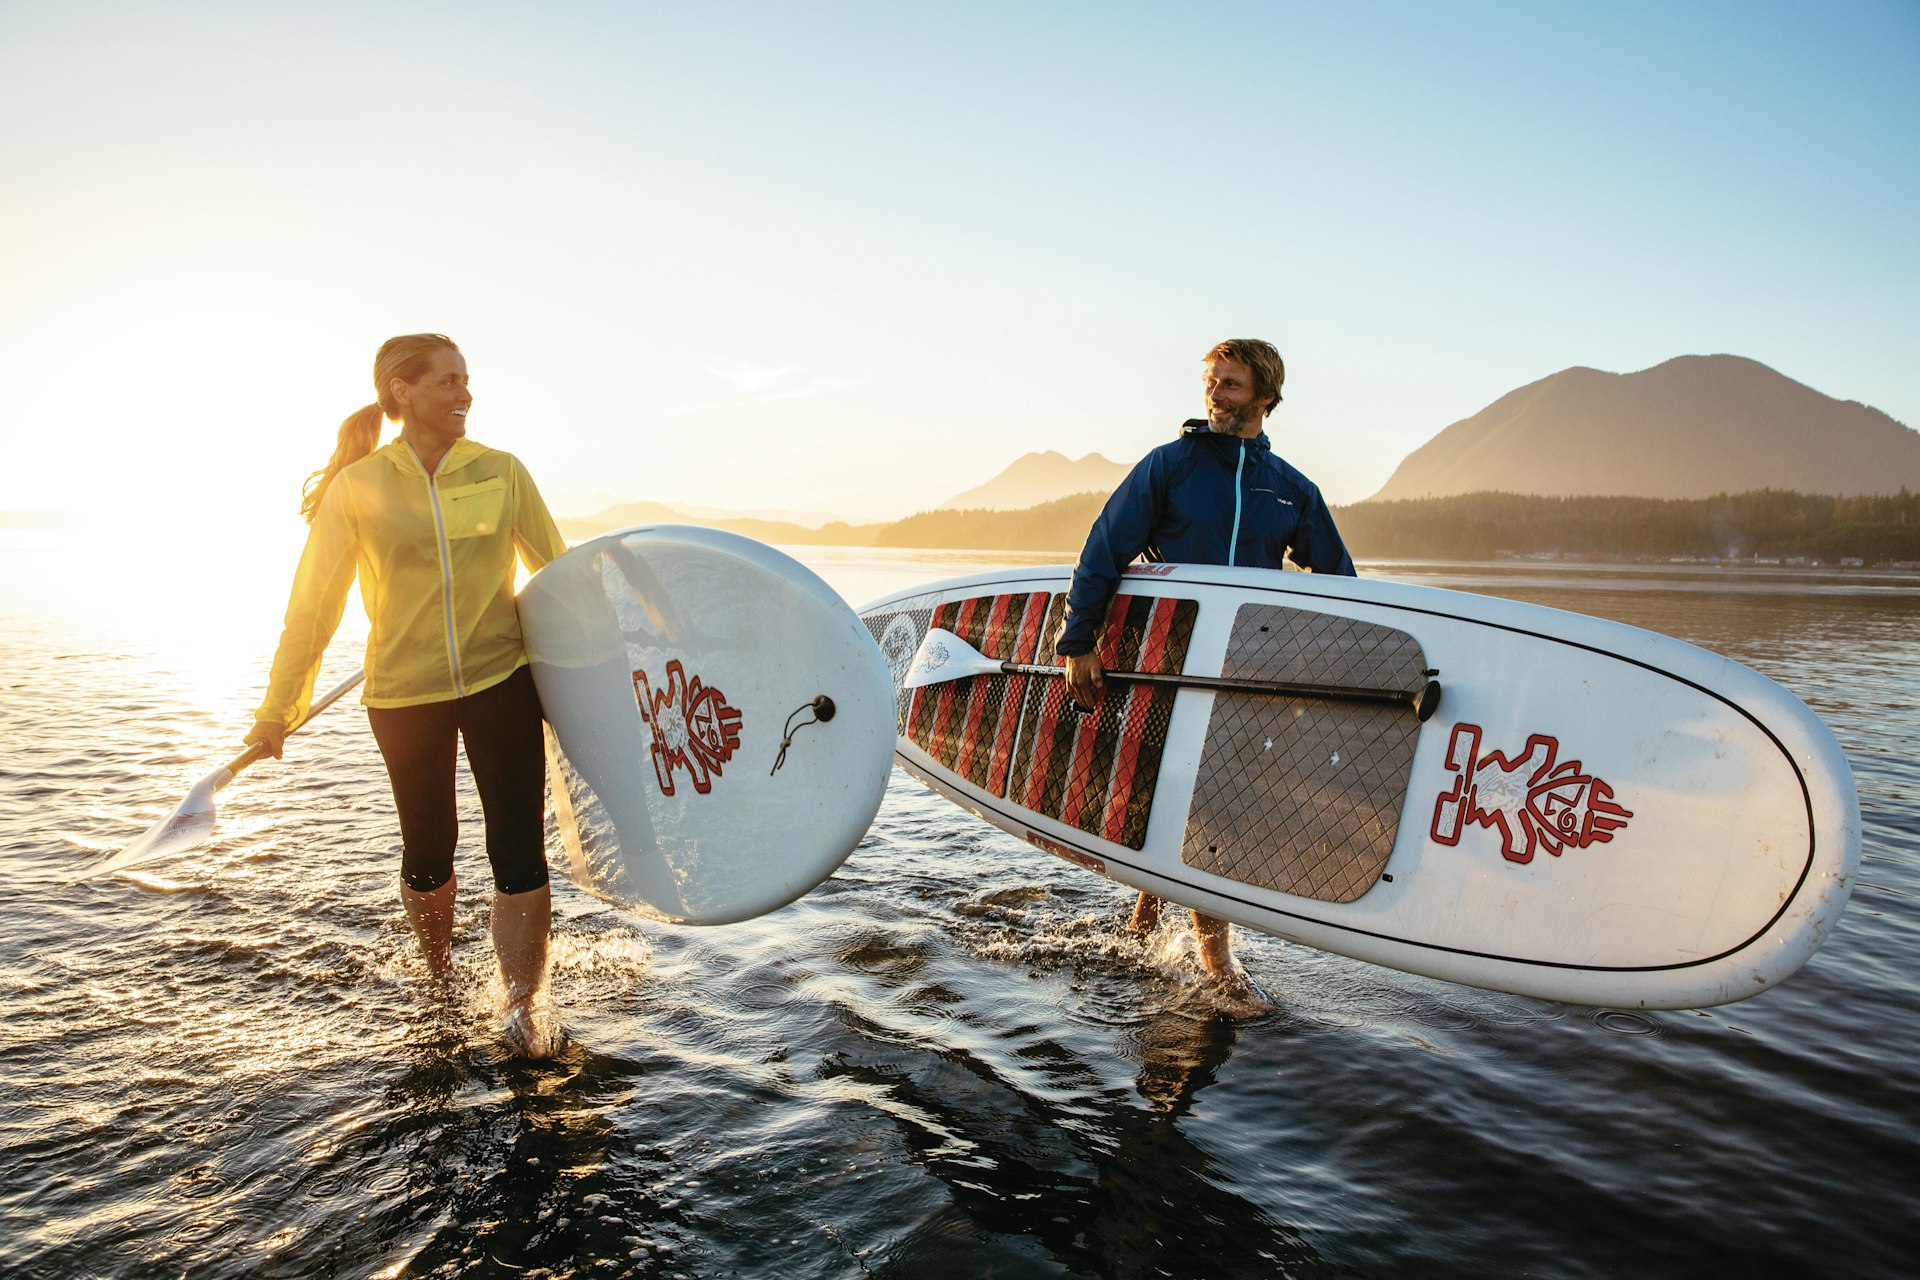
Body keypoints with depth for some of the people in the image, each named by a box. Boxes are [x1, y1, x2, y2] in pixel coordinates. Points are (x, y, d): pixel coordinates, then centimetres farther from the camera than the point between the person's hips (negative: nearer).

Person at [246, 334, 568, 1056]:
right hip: (403, 691, 0)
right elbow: (314, 602, 1)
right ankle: (439, 972, 39)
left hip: (500, 679, 1)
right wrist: (277, 708, 4)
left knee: (518, 847, -3)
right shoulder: (357, 487, -3)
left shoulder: (501, 473, 1)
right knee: (428, 851, 12)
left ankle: (521, 1007, 8)